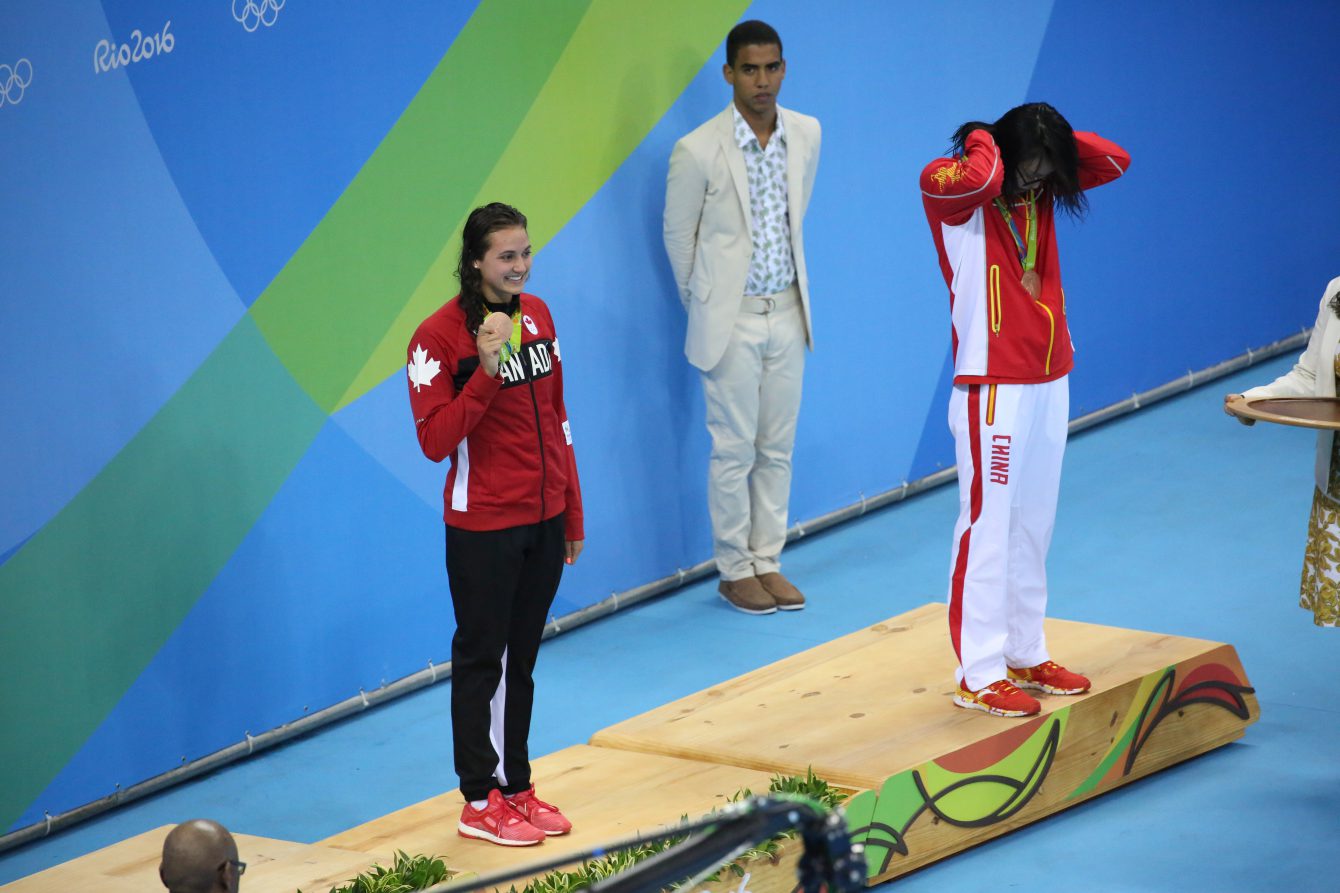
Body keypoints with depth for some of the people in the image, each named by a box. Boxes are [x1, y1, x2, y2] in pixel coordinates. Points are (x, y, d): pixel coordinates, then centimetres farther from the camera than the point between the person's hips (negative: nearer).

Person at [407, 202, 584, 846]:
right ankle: (480, 803, 12)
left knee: (521, 660, 14)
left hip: (543, 523, 6)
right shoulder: (439, 336, -15)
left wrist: (572, 513, 14)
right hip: (483, 528, -6)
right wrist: (486, 372, -29)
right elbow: (435, 441, -20)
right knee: (482, 661, 3)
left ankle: (516, 786, 23)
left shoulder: (536, 315, 6)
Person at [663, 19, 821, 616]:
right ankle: (733, 570, 12)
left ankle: (767, 561, 20)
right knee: (734, 450, 2)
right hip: (732, 319, -5)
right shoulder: (699, 152, -16)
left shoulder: (806, 135, -1)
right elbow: (678, 237, -3)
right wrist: (704, 306, 7)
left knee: (778, 448, 10)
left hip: (788, 313, 5)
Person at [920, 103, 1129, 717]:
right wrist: (984, 141, -16)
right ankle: (979, 676, -1)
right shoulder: (963, 197, -14)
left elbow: (1115, 161, 11)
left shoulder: (1041, 192, 7)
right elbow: (977, 178, -37)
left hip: (1049, 384, 8)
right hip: (993, 391, -8)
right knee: (988, 530, -5)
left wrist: (1050, 139, -2)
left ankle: (1025, 655, 26)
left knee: (1033, 528, 15)